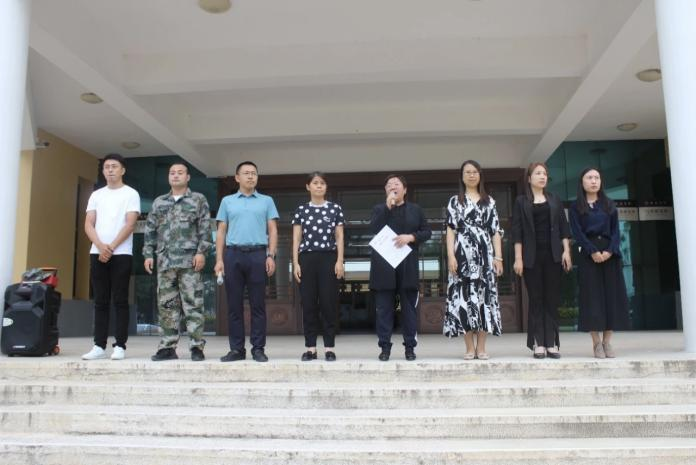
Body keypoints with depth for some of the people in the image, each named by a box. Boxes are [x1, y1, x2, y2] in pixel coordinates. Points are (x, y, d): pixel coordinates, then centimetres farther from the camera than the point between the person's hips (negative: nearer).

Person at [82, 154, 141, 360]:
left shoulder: (131, 194, 3)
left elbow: (130, 224, -7)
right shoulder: (96, 195, 15)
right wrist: (100, 246, -11)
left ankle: (120, 346, 0)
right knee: (100, 301, 5)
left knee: (120, 301, -3)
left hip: (121, 254, -4)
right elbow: (88, 225, 6)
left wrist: (111, 247, -13)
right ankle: (99, 346, 9)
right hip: (97, 253, 4)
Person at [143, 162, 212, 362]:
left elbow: (205, 228, 0)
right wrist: (148, 254, 7)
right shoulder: (159, 202, 18)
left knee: (192, 304, -5)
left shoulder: (198, 199, 8)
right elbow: (150, 230, 16)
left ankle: (197, 347, -1)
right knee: (166, 305, 5)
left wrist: (202, 251, -10)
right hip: (165, 261, 4)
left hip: (189, 260, -4)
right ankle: (168, 347, 11)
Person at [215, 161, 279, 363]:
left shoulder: (266, 201, 12)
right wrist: (219, 259, 2)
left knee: (257, 304, 0)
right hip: (233, 254, 1)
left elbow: (272, 230, 7)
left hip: (258, 254, -1)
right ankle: (236, 349, 10)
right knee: (234, 304, 3)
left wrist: (271, 256, -5)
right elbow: (221, 232, 11)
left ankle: (258, 349, 6)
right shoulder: (227, 201, 14)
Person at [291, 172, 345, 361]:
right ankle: (310, 347, 9)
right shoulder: (301, 210, 8)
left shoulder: (335, 208, 6)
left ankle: (329, 347, 5)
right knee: (308, 304, 3)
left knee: (328, 303, -2)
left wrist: (340, 261, -5)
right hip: (307, 259, 1)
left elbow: (339, 237, 4)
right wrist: (295, 263, -2)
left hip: (328, 258, -1)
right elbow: (296, 238, 6)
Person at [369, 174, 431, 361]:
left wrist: (411, 237, -11)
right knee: (384, 307, 0)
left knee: (409, 307, 3)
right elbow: (374, 228, -7)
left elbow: (427, 231, 8)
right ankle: (385, 346, 6)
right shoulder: (379, 209, 12)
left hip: (407, 265, 0)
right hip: (383, 265, 0)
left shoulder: (415, 209, 13)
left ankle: (410, 346, 10)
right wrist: (388, 206, -10)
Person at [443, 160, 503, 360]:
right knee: (463, 297, -4)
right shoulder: (455, 201, 10)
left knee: (484, 295, -2)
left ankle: (481, 347, 4)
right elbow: (450, 230, 3)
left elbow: (496, 231, 10)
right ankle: (470, 348, 2)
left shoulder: (489, 201, 14)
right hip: (463, 254, -1)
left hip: (484, 255, 1)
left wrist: (498, 257, 0)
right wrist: (450, 256, -9)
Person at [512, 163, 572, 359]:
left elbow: (563, 227, 10)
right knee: (536, 299, 0)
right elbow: (517, 231, -1)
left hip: (552, 255, 2)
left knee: (552, 299, 1)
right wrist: (518, 258, -8)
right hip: (532, 256, -2)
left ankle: (552, 343, 5)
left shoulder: (554, 200, 13)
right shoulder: (521, 202, 5)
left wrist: (566, 251, -1)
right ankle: (538, 344, 3)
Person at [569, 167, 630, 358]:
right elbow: (577, 232, -4)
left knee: (612, 295, -2)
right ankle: (596, 343, -3)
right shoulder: (576, 207, 6)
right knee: (592, 296, -6)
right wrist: (593, 251, -17)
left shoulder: (609, 205, 14)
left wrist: (610, 250, -12)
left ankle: (607, 342, 3)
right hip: (588, 254, -3)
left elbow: (615, 230, 6)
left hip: (610, 253, 3)